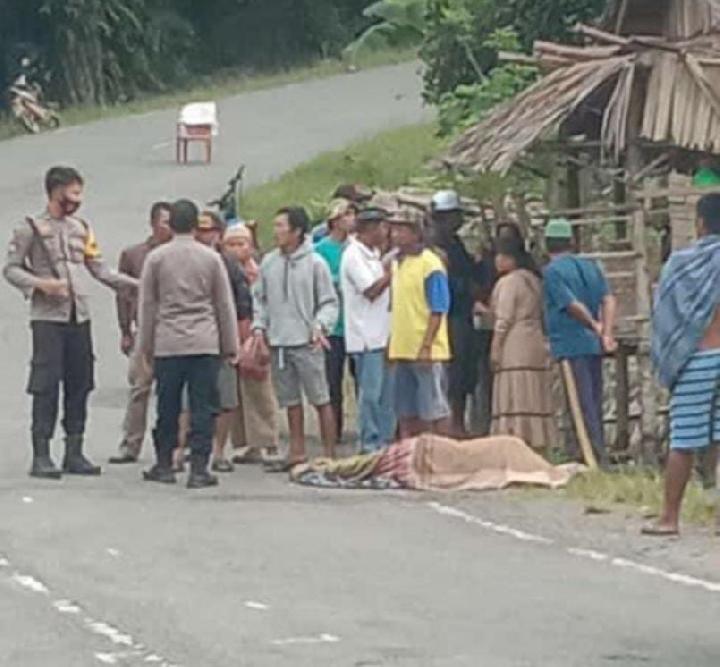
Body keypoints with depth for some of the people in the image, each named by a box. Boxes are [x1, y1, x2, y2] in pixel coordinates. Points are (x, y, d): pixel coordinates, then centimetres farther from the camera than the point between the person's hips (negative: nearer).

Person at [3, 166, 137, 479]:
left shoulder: (81, 229, 15)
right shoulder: (31, 228, -1)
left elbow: (99, 268, 15)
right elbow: (11, 268, -3)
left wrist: (136, 284, 5)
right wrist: (42, 284, -19)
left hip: (80, 317, 6)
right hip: (48, 317, -6)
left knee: (79, 384, 6)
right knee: (46, 385, -8)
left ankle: (74, 453, 13)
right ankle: (41, 456, -7)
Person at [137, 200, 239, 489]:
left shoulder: (156, 258, 2)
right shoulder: (211, 258, 2)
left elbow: (147, 305, 6)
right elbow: (225, 305, 7)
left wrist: (146, 346, 14)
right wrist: (230, 346, 14)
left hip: (167, 345, 1)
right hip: (205, 345, -1)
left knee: (168, 408, 8)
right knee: (203, 408, 0)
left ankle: (164, 465, 15)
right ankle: (198, 469, -2)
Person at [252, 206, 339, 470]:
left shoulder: (315, 263, -4)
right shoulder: (269, 263, 8)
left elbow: (329, 302, -1)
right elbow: (260, 298, 16)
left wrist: (320, 325, -16)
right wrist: (259, 325, 3)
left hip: (307, 342, -5)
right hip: (277, 342, 5)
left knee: (321, 399, -3)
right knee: (290, 400, 11)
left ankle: (330, 454, 1)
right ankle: (297, 452, 18)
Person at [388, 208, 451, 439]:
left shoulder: (430, 264, -10)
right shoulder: (397, 263, 13)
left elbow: (438, 311, -13)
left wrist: (426, 346, -19)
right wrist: (393, 346, 14)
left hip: (426, 351, -8)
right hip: (402, 349, 8)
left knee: (435, 411, -4)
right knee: (406, 412, 12)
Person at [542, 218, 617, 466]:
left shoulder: (552, 271, -7)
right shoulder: (590, 267, 13)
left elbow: (573, 305, -14)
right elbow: (608, 299, 1)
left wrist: (596, 327, -1)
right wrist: (607, 333, -7)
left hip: (570, 345, -7)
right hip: (593, 344, 7)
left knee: (581, 403, -6)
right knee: (594, 400, 14)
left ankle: (595, 454, -10)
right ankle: (596, 451, 19)